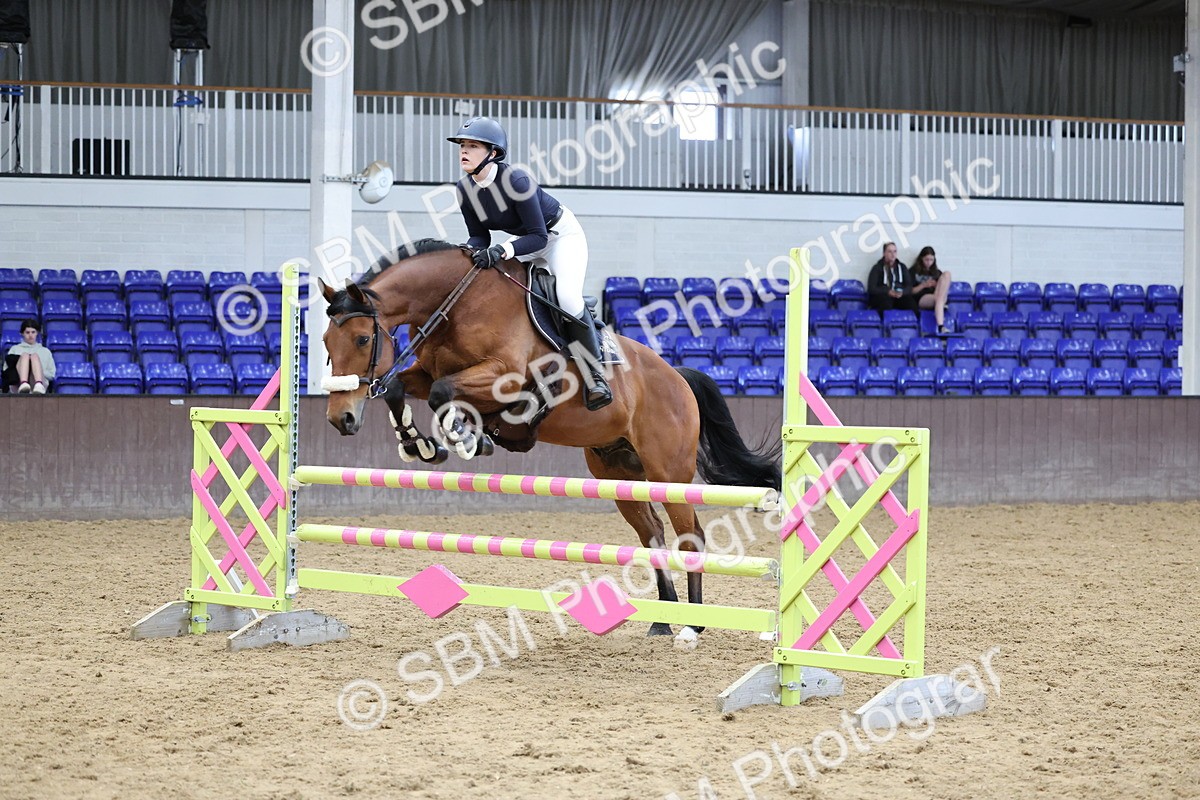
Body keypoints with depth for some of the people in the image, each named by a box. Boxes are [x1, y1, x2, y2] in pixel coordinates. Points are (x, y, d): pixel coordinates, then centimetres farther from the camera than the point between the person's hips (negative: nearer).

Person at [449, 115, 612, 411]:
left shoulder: (515, 180, -34)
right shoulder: (465, 190, -14)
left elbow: (538, 237, -32)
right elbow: (479, 236, -4)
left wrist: (502, 250, -48)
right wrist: (468, 252, -27)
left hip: (561, 234, -8)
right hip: (524, 239, 8)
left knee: (568, 297, -28)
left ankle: (595, 374, -14)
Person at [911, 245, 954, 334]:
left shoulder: (937, 273, 25)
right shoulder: (914, 271, 14)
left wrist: (938, 286, -5)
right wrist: (923, 285, -11)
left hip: (935, 297, 4)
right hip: (921, 299, -4)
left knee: (946, 275, -19)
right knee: (938, 299, -38)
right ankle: (941, 326, -58)